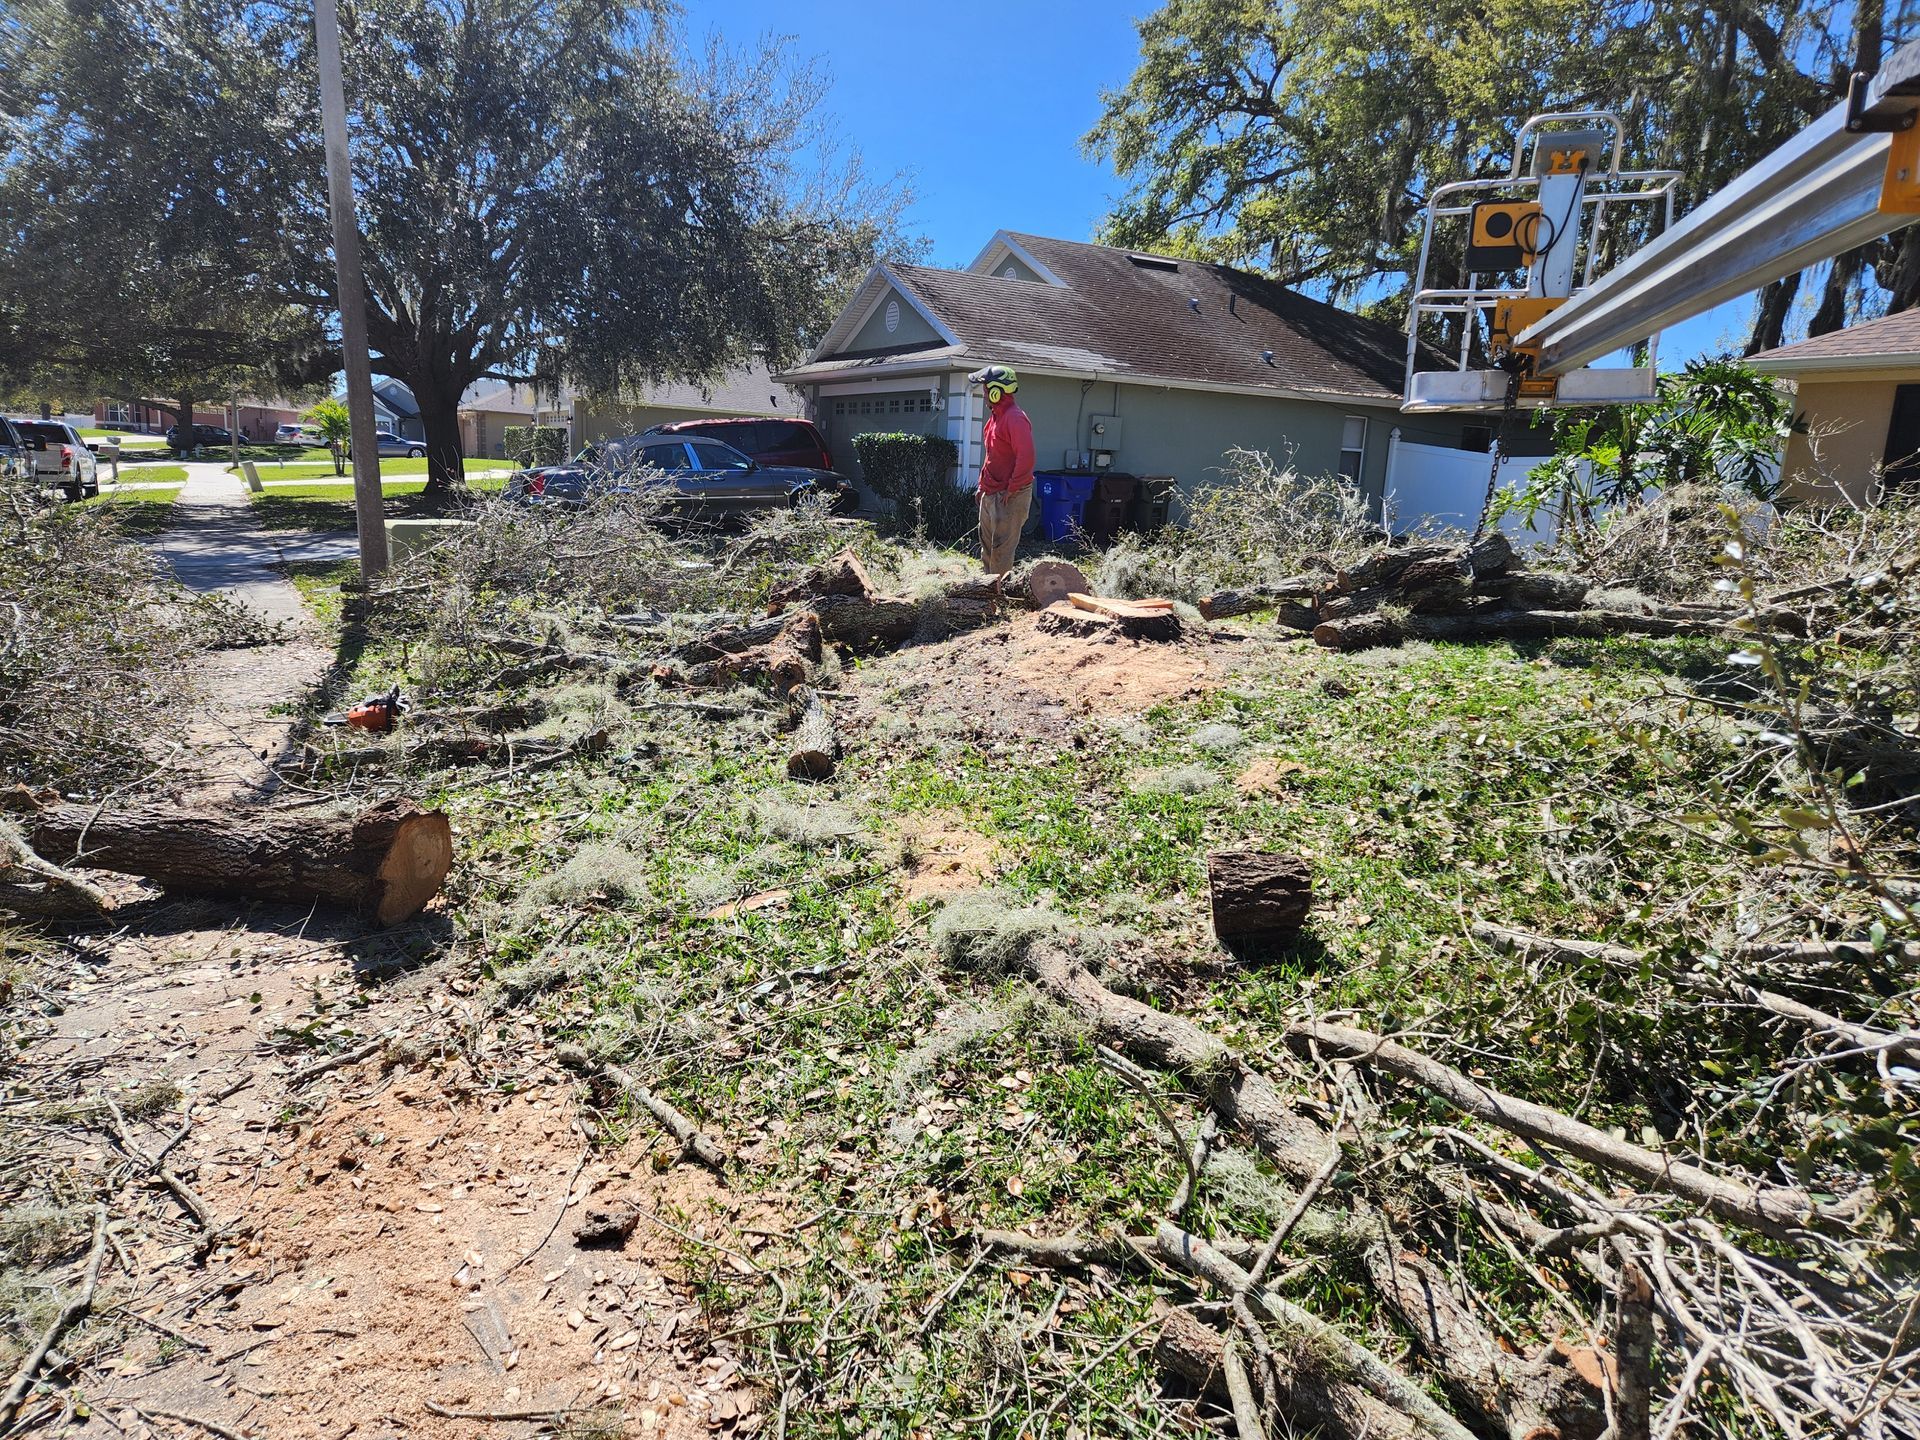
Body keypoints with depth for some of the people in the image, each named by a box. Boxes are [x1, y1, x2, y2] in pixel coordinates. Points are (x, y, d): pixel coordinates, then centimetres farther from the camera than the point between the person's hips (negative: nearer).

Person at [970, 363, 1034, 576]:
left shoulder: (1015, 418, -19)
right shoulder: (995, 416, 13)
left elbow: (1026, 457, -27)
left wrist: (1011, 489, -22)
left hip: (1009, 496, -11)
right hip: (991, 493, 11)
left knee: (1001, 548, -6)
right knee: (987, 544, 17)